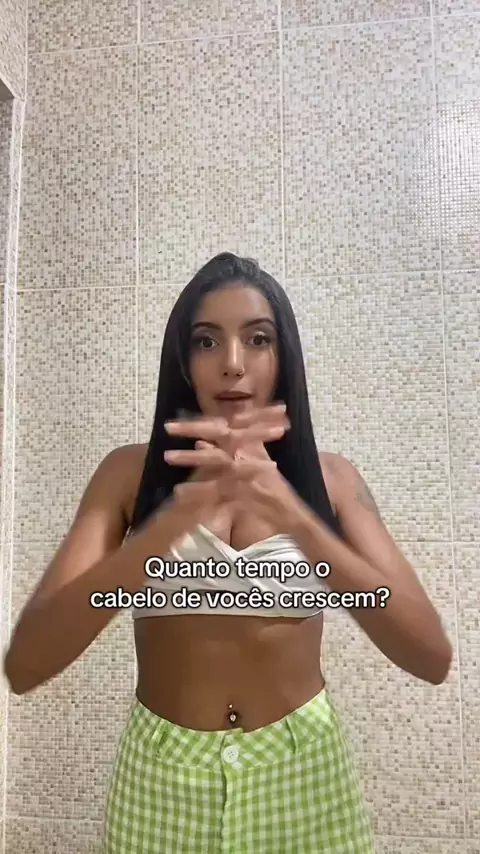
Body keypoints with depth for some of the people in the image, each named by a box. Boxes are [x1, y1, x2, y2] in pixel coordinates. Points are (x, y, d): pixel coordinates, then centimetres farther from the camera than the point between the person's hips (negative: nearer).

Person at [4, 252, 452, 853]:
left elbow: (432, 657, -17)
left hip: (304, 771, 1)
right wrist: (185, 509, -32)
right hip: (163, 774, 0)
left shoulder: (330, 478, -7)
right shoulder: (130, 472, -9)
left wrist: (289, 512, -32)